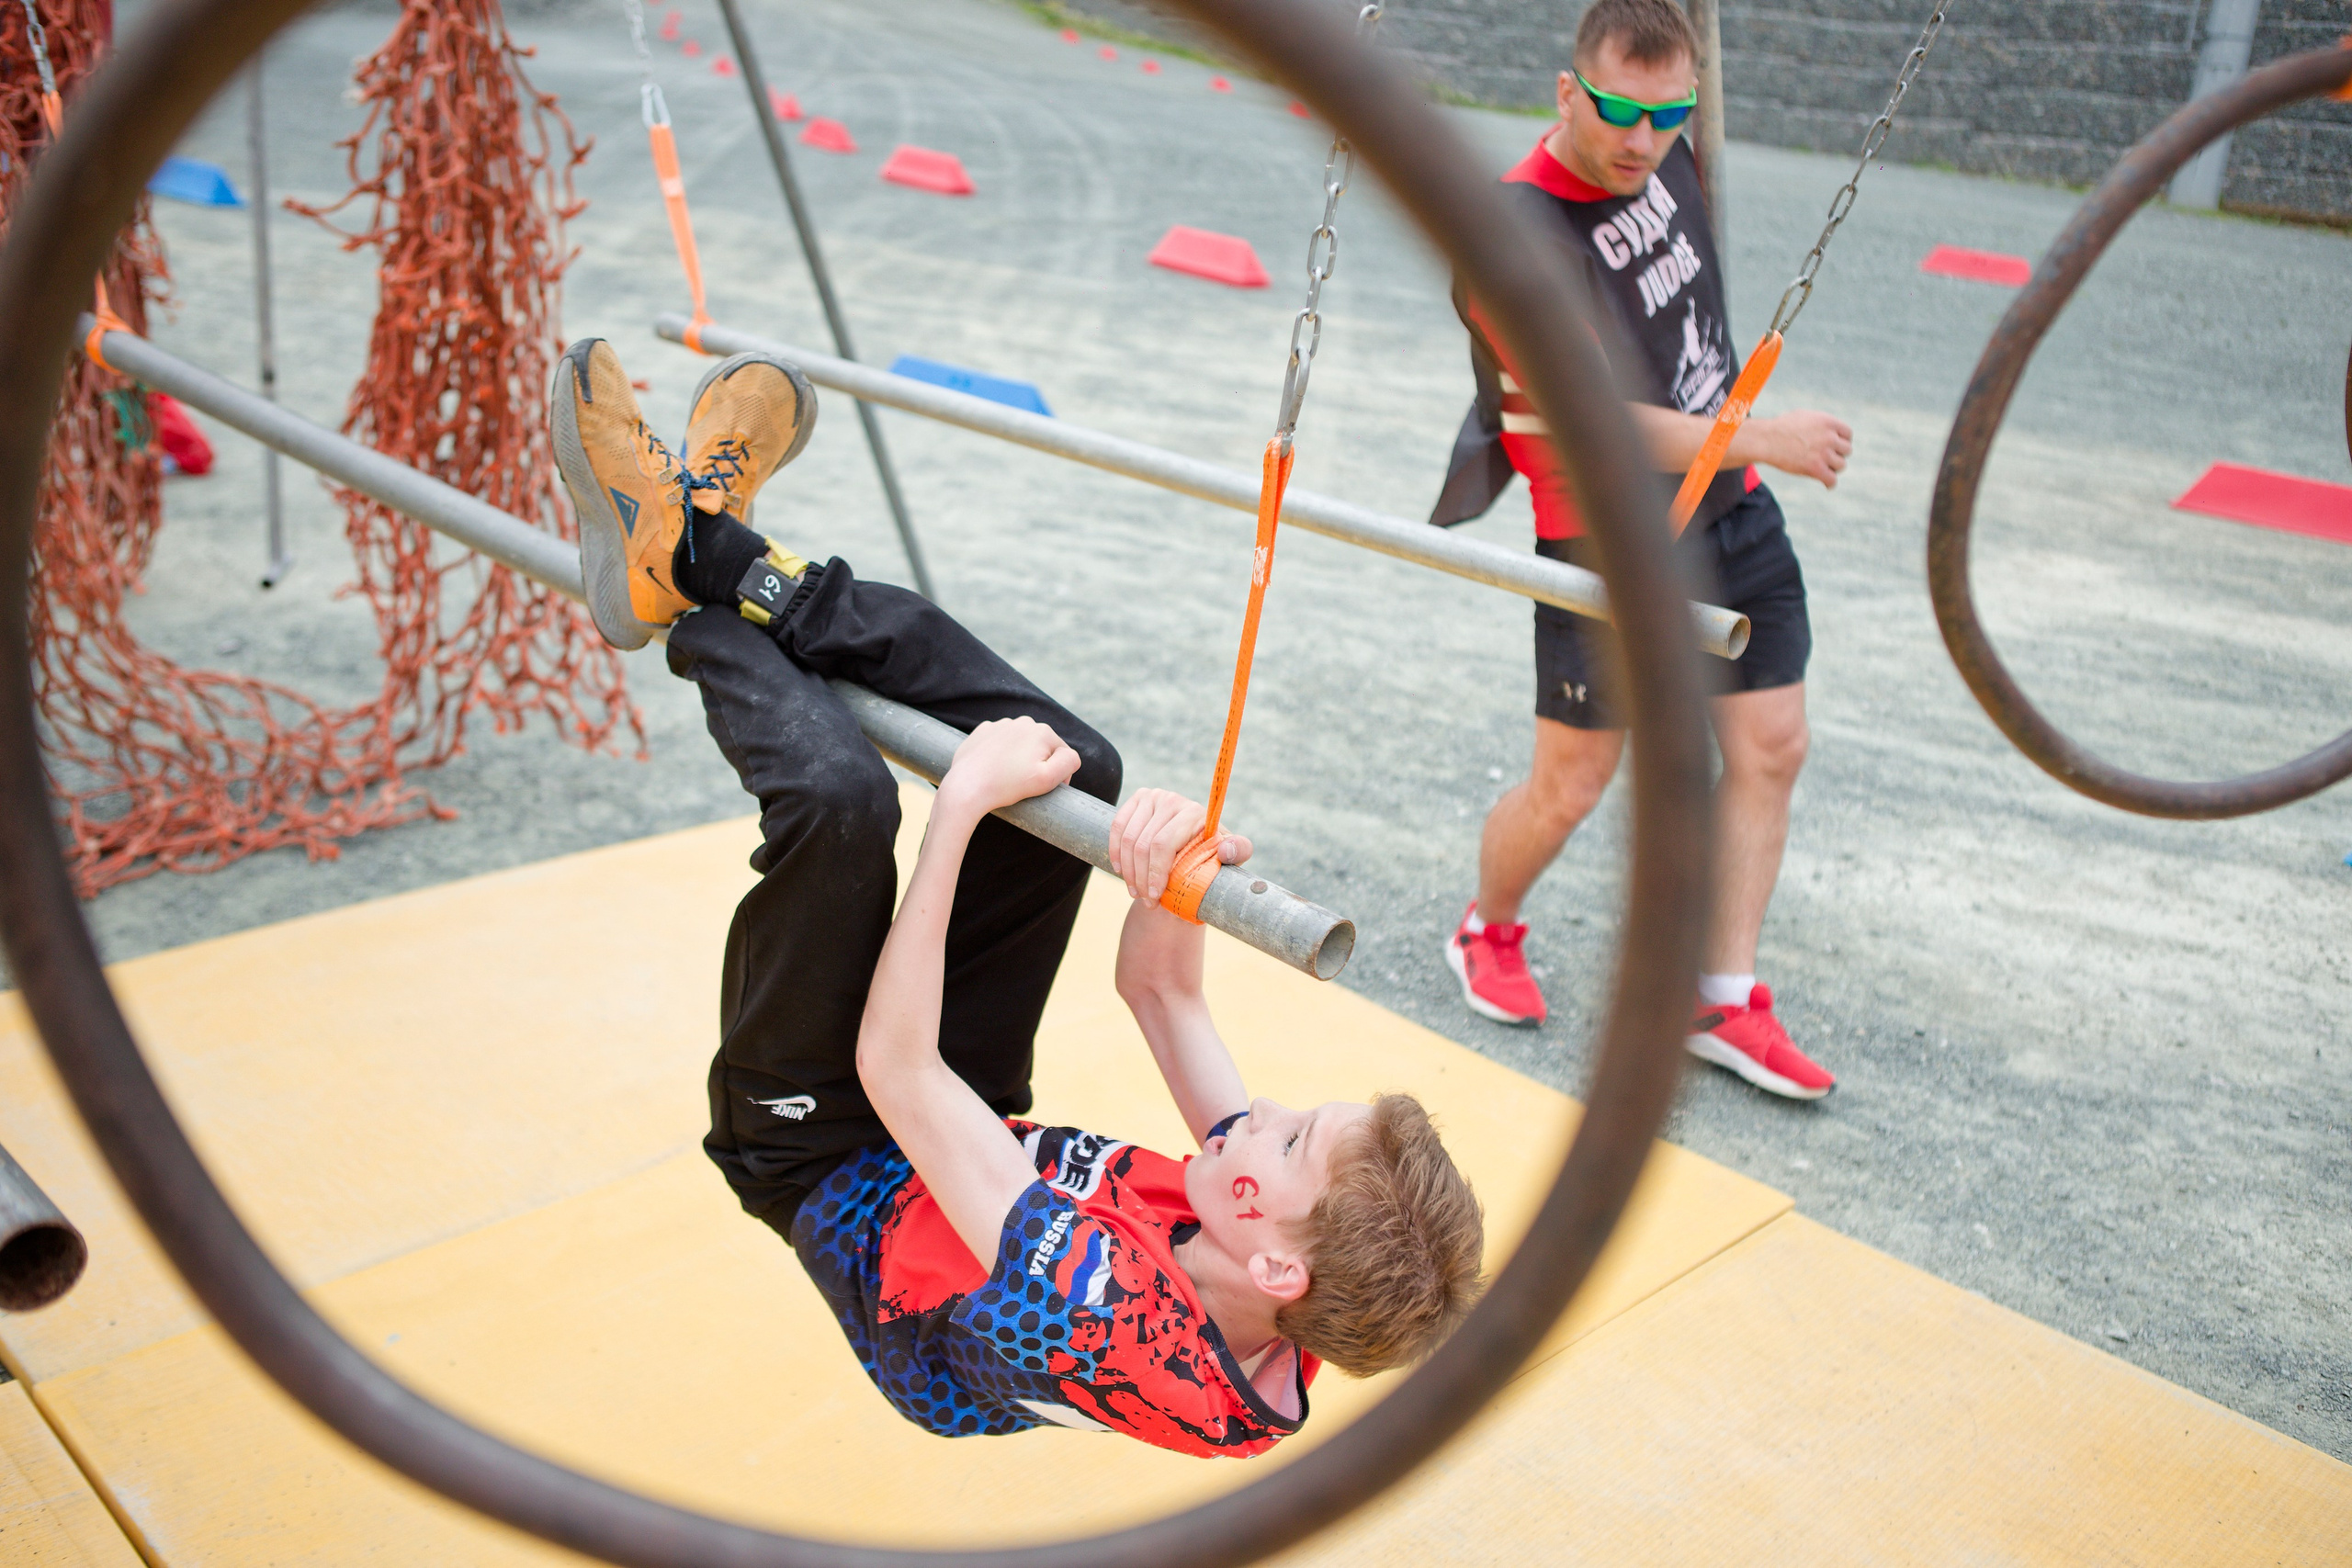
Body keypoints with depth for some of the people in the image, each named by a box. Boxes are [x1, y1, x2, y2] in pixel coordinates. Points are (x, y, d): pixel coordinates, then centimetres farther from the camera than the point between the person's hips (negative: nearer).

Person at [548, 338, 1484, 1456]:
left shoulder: (1101, 1328, -43)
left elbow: (893, 1071, -35)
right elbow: (1159, 990, -10)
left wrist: (962, 809, -32)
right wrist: (1174, 876, -31)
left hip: (826, 1167, -6)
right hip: (962, 1125, 7)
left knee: (842, 795, -32)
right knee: (1076, 771, -6)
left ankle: (690, 591, 2)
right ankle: (723, 557, 7)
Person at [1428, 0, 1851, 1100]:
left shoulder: (1661, 154, 0)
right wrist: (1759, 440, -27)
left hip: (1729, 510, 8)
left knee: (1770, 747, 5)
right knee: (1570, 788, 0)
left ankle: (1723, 1002, 15)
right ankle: (1488, 930, 31)